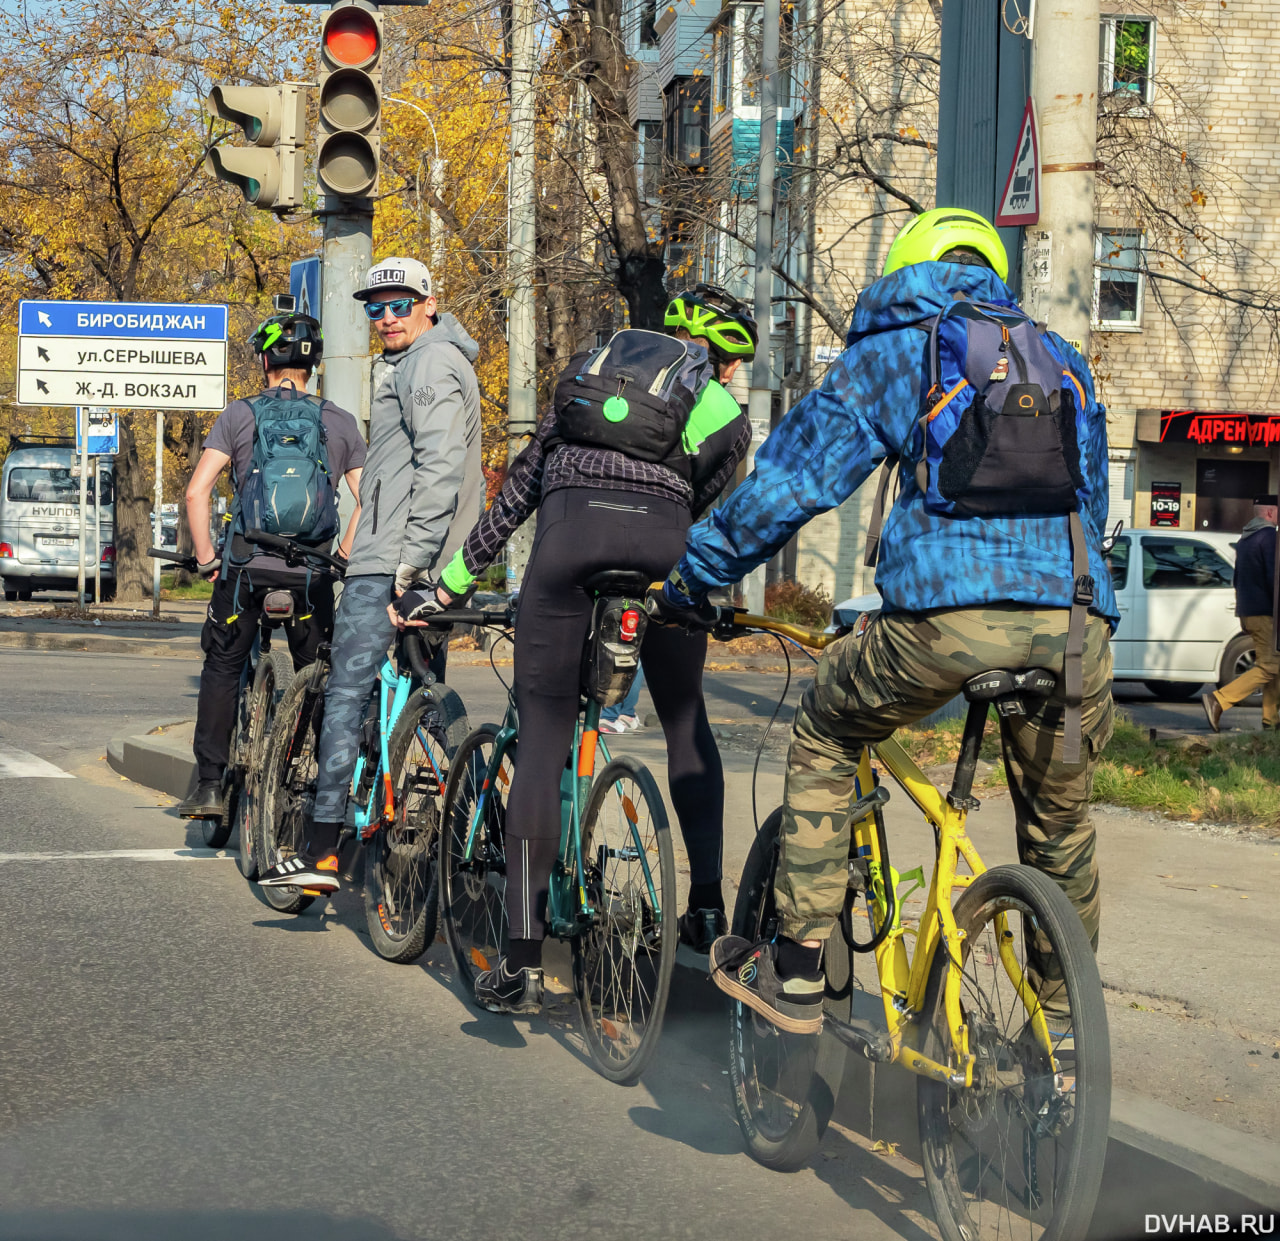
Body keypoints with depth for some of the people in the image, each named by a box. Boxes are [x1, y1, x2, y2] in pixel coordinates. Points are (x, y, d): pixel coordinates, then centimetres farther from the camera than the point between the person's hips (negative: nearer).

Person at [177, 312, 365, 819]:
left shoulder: (239, 415, 1)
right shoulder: (341, 422, 7)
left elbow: (196, 492, -6)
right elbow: (368, 501, 2)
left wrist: (207, 560, 1)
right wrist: (341, 559, 10)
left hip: (246, 564, -1)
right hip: (310, 570, 1)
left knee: (222, 669, 13)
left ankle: (209, 785, 8)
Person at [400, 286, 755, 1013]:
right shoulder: (729, 419, 27)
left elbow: (524, 482, 29)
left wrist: (458, 577, 31)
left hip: (572, 524, 1)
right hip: (663, 533, 0)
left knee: (543, 740, 2)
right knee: (685, 721, 23)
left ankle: (524, 960, -4)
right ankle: (708, 909, 22)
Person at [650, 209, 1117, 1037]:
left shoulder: (888, 354, 16)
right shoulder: (1063, 361, 28)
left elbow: (785, 487, 13)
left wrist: (687, 583, 24)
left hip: (947, 618, -3)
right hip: (1078, 625, 4)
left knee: (824, 741, 22)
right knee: (1061, 832, 22)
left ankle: (797, 975, 20)